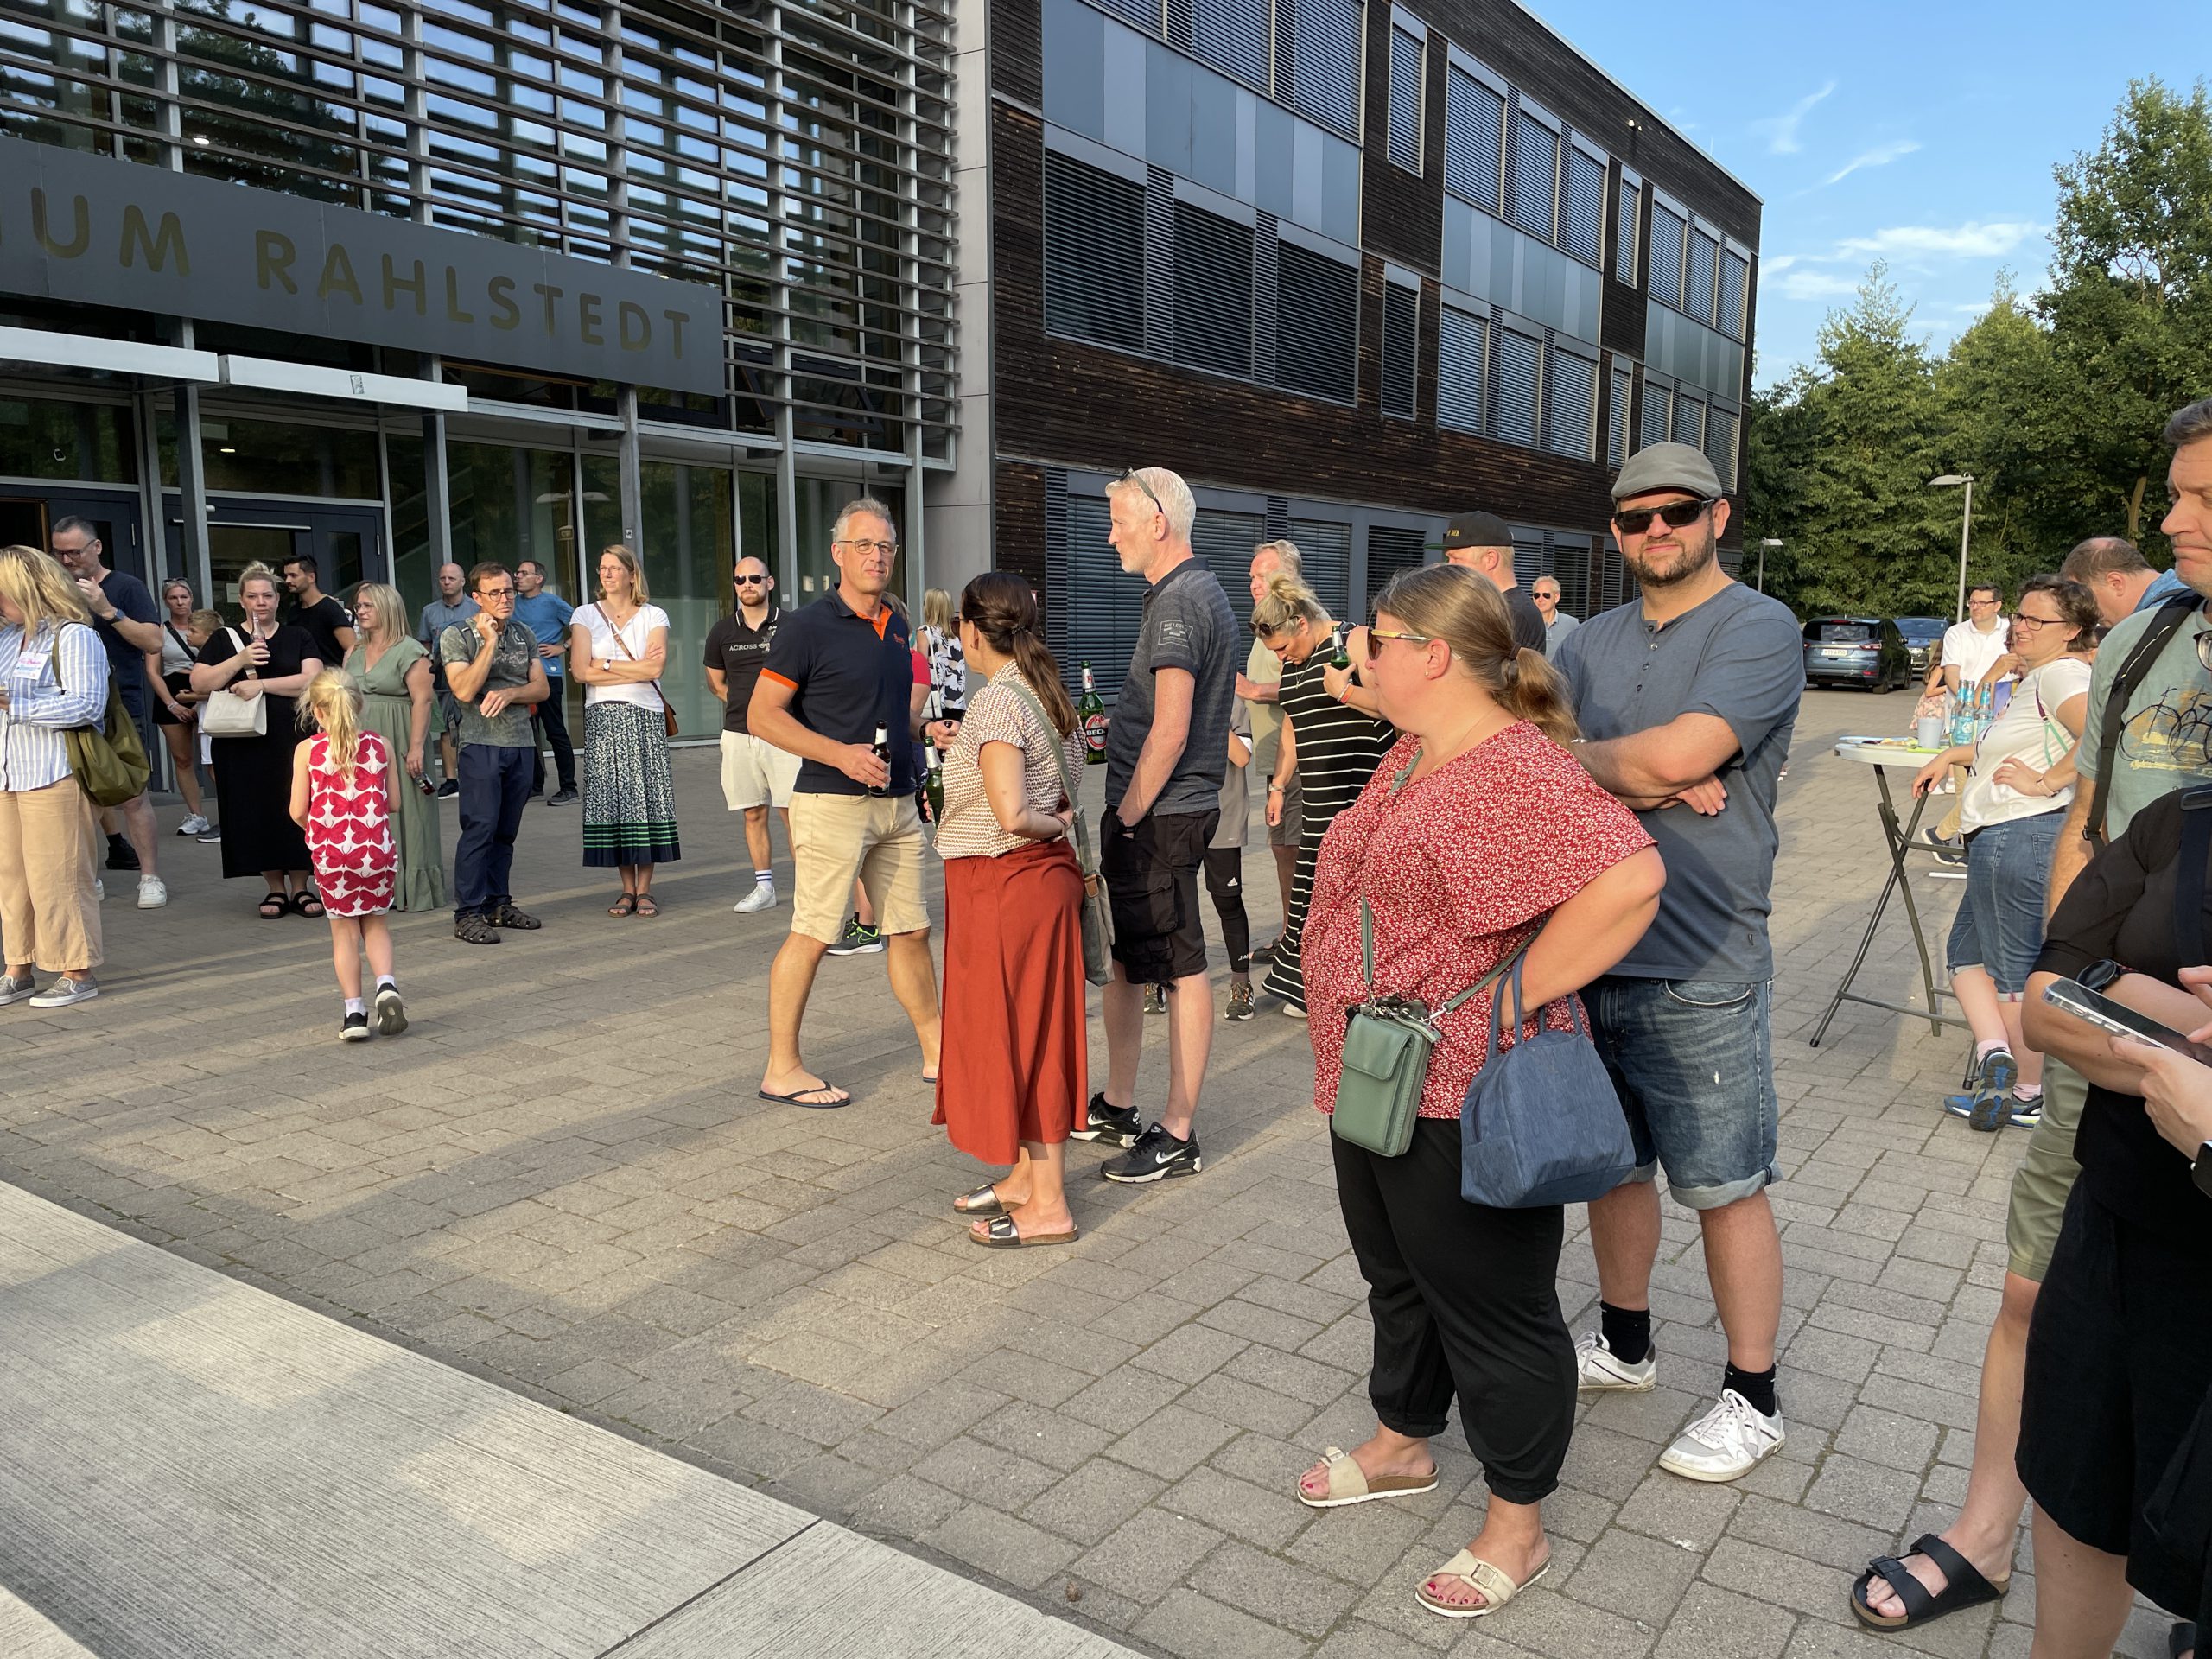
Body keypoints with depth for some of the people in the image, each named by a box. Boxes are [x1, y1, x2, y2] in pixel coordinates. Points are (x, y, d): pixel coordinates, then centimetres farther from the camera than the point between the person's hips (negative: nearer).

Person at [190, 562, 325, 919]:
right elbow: (199, 683, 0)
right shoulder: (223, 640, 11)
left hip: (293, 740, -1)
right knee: (257, 813, 1)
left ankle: (300, 888, 8)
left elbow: (312, 680, -7)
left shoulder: (297, 638, 9)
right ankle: (275, 889, 11)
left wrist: (260, 684, -14)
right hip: (243, 744, 1)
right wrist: (240, 660, -12)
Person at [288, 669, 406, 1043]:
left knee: (344, 931, 10)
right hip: (378, 850, 1)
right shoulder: (380, 745, 2)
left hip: (331, 853, -1)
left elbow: (298, 812, -3)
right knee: (375, 923, 19)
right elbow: (393, 801, 5)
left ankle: (354, 1011, 9)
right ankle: (387, 984, -3)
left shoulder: (307, 750, -3)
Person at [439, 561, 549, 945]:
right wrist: (489, 642, -14)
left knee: (506, 830, 8)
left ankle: (499, 905, 17)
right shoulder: (456, 636, -2)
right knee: (479, 827, -10)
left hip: (521, 743, 5)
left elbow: (540, 688, 9)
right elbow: (465, 690, -15)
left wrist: (508, 693, -10)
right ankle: (468, 914, -6)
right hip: (481, 743, -5)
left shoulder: (523, 635, 13)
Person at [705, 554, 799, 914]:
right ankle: (764, 887, 16)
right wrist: (744, 705, 7)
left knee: (793, 812, -6)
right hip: (738, 735, 3)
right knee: (753, 814, 8)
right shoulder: (722, 631, 8)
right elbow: (715, 681, 19)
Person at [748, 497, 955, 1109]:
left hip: (897, 802, 7)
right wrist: (842, 754, -21)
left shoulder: (896, 624, 14)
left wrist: (929, 731, 6)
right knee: (812, 934, -4)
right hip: (832, 802, -7)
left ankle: (938, 1051, 23)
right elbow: (762, 715, -11)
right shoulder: (808, 627, -8)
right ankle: (781, 1069, 7)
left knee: (912, 929, 12)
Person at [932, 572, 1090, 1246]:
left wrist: (1055, 825, -10)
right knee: (1030, 1032, 17)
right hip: (1042, 876, 9)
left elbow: (1012, 815, -28)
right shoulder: (1046, 691, 9)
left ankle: (1049, 1205, 9)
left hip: (1007, 883, -9)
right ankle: (1027, 1175, 29)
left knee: (1018, 1033, 0)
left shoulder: (996, 700, -18)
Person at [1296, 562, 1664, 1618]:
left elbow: (1629, 878, -35)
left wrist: (1516, 994, -27)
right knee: (1398, 1276, 25)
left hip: (1464, 1101, -10)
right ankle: (1403, 1445, 47)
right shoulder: (1415, 754, 9)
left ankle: (1516, 1526, 27)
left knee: (1493, 1308, 8)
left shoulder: (1514, 769, -23)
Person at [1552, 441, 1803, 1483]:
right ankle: (1624, 1341, 37)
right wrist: (1647, 779, -16)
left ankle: (1752, 1397, 22)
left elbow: (1678, 754, -23)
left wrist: (1583, 755, -5)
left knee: (1725, 1187, 5)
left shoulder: (1760, 630, -8)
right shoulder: (1592, 643, 12)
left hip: (1699, 972, -6)